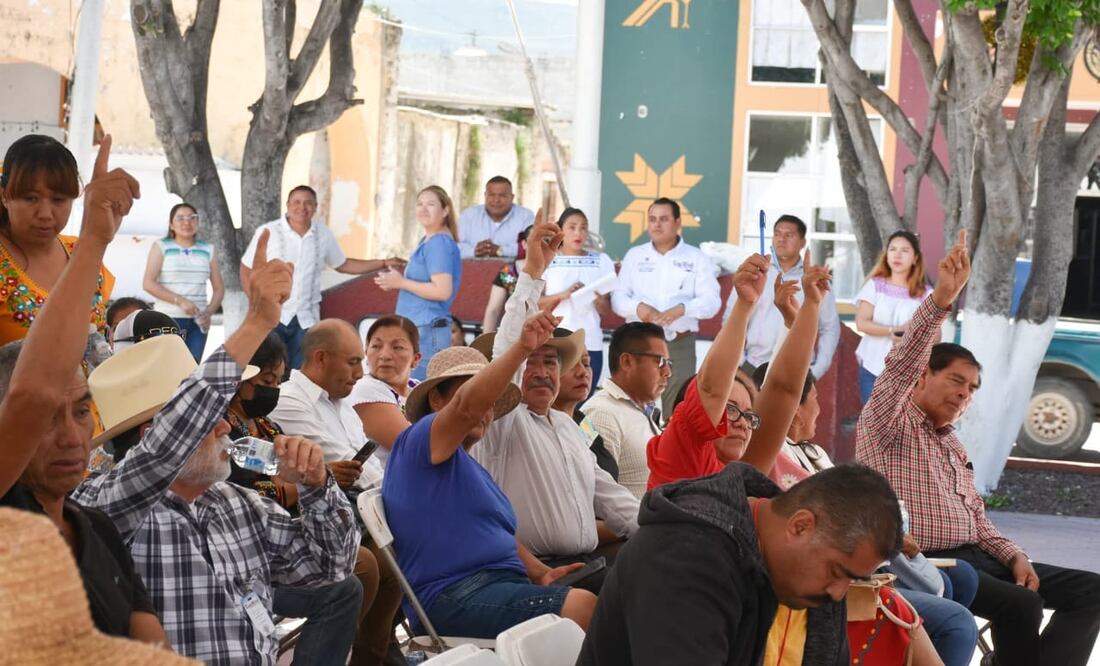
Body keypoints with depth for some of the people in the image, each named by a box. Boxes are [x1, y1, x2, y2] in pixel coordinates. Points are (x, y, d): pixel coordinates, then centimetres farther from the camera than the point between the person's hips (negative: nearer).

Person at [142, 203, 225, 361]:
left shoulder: (207, 250, 12)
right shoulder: (161, 247, 3)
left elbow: (218, 288, 12)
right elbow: (148, 283, -7)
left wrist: (209, 312, -7)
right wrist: (180, 301, -15)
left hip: (198, 321, 3)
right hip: (168, 319, -3)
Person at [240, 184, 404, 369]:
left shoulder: (323, 234, 4)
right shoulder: (267, 232, -8)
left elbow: (342, 265, 18)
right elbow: (246, 270, 0)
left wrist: (383, 263, 13)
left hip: (306, 319, 3)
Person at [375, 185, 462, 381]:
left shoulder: (439, 243, -14)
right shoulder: (427, 241, 18)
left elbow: (442, 291, -22)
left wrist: (401, 282, -14)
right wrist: (396, 281, 12)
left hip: (427, 332, -10)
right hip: (418, 328, 10)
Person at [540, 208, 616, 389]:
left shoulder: (601, 261, 8)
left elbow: (606, 310, 9)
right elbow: (534, 303, 1)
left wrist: (598, 300, -13)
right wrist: (563, 295, -14)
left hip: (590, 344, 1)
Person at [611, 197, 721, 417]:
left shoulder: (696, 259, 6)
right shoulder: (634, 255, 12)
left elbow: (712, 301, -2)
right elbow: (618, 297, 8)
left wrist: (682, 309, -21)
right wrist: (637, 307, -15)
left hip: (679, 345, -1)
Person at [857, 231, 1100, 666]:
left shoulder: (953, 444, 25)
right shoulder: (888, 425, -1)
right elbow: (902, 364, -20)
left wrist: (1015, 556, 5)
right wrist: (942, 299, -32)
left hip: (974, 556, 9)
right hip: (926, 562, -9)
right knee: (1021, 605, -31)